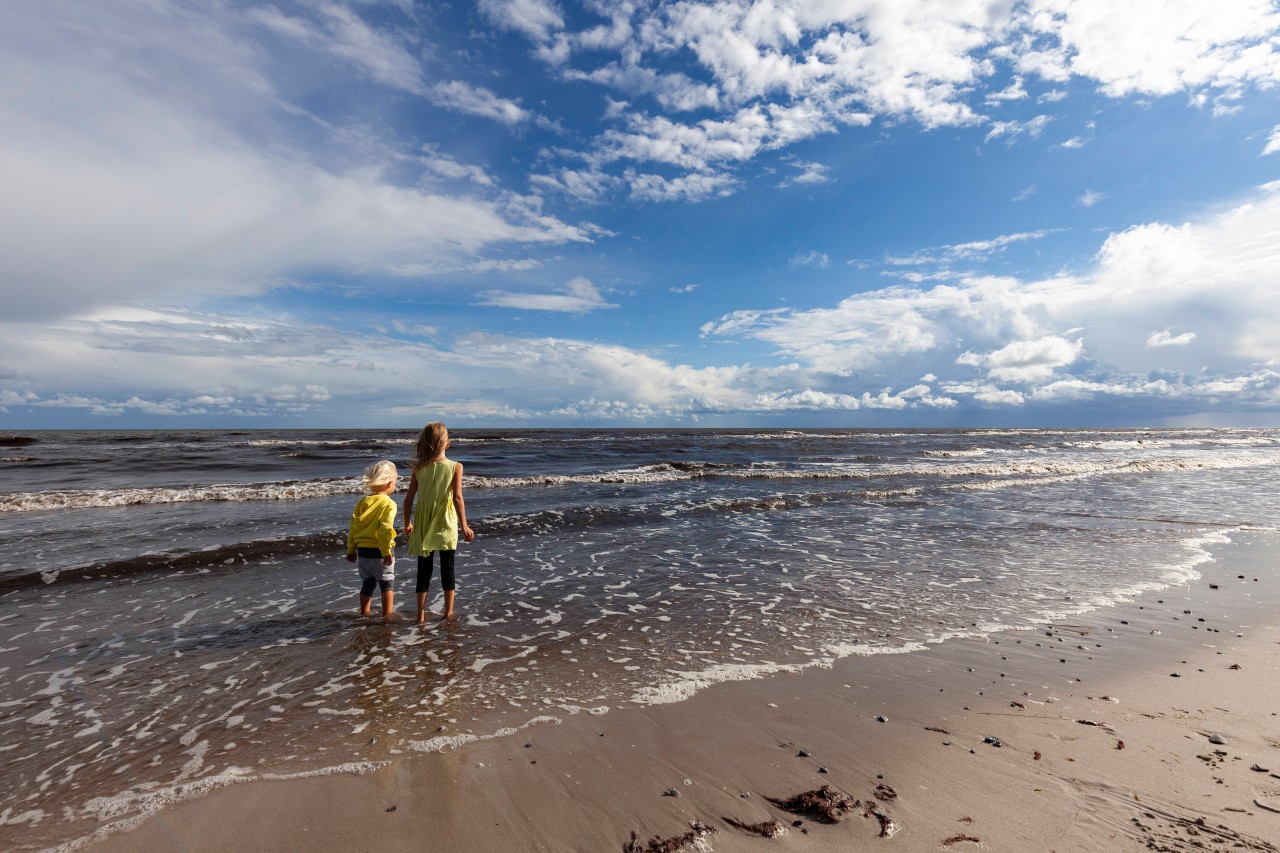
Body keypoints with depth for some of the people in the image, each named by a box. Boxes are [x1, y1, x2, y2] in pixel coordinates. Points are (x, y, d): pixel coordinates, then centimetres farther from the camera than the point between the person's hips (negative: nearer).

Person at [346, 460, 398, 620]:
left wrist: (351, 549, 16)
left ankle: (364, 613, 28)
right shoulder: (389, 504, -14)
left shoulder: (363, 501, 4)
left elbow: (353, 526, 8)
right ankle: (387, 615, 4)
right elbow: (385, 529, -22)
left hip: (362, 550, 6)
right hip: (379, 551, -6)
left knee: (367, 583, 19)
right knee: (387, 583, 6)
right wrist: (386, 551, -17)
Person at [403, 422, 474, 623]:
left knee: (423, 570, 12)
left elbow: (409, 499, 0)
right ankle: (449, 612, 21)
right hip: (446, 526, -2)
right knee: (447, 569, 12)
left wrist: (407, 524, 14)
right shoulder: (455, 466, -11)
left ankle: (421, 614, 17)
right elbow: (457, 497, -18)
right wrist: (464, 525, -13)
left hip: (423, 527, 2)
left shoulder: (419, 467, -3)